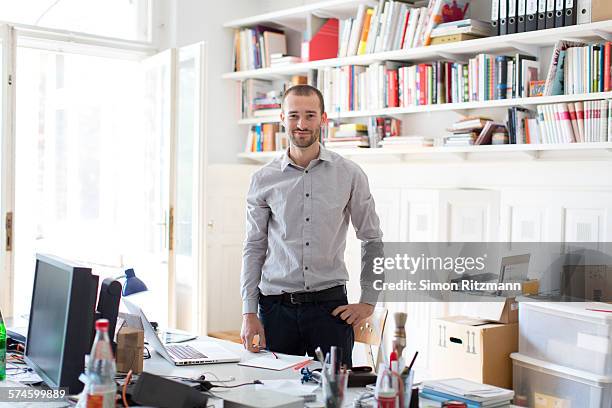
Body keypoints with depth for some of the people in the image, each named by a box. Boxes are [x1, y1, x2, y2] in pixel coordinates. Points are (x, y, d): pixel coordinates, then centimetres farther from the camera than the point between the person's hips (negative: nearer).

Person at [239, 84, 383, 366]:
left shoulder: (349, 175, 0)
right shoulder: (263, 179, 3)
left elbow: (372, 239, 7)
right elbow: (254, 248, 5)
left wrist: (368, 302, 3)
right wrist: (249, 312, 0)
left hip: (330, 304, 0)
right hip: (276, 307, 1)